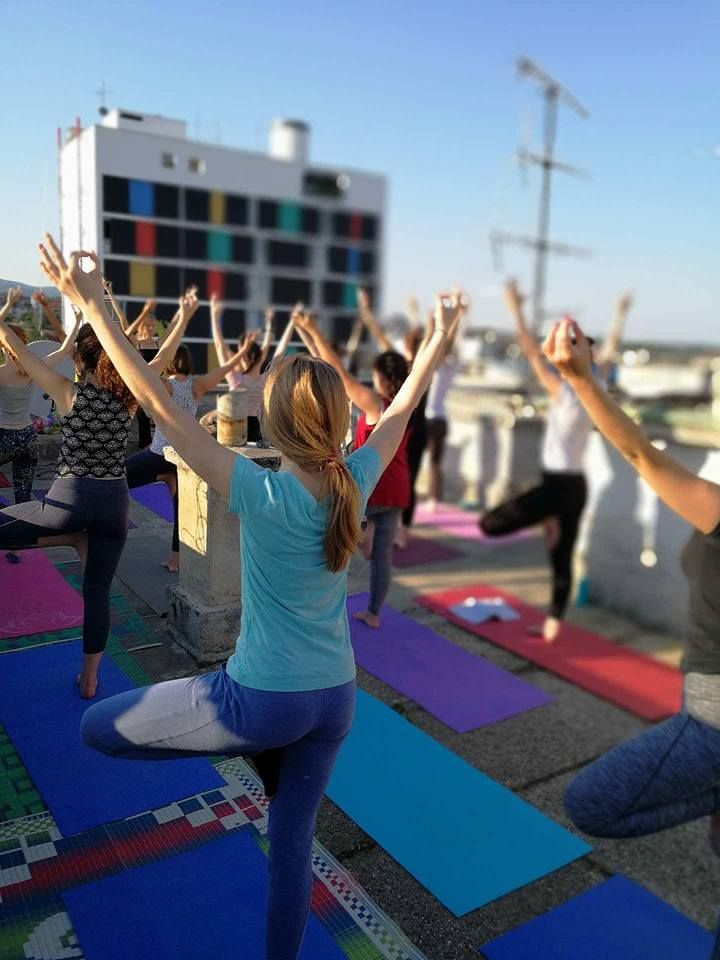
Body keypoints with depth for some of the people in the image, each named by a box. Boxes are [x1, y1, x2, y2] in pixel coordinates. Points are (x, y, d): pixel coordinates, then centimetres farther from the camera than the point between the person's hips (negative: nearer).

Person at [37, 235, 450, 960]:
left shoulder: (263, 495, -23)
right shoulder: (356, 485, -9)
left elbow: (161, 406, -23)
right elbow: (398, 411, 8)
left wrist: (93, 305, -19)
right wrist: (436, 343, 21)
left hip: (262, 699, -5)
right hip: (334, 698, 6)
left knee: (97, 727, 13)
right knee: (292, 838, 23)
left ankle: (257, 751, 17)